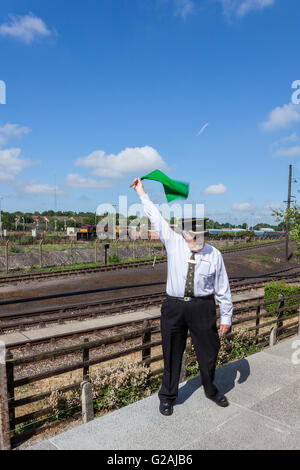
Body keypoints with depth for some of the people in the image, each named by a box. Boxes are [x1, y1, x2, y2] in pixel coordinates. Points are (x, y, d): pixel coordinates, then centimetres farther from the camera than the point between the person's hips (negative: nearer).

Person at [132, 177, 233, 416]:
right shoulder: (173, 243, -3)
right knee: (172, 354, 12)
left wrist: (226, 316, 4)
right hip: (174, 306, 0)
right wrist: (142, 194, 8)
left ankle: (211, 390, 44)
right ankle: (168, 396, 34)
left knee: (209, 351, 15)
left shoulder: (214, 254, -3)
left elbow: (223, 288, 1)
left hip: (203, 308, 0)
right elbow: (157, 217, 3)